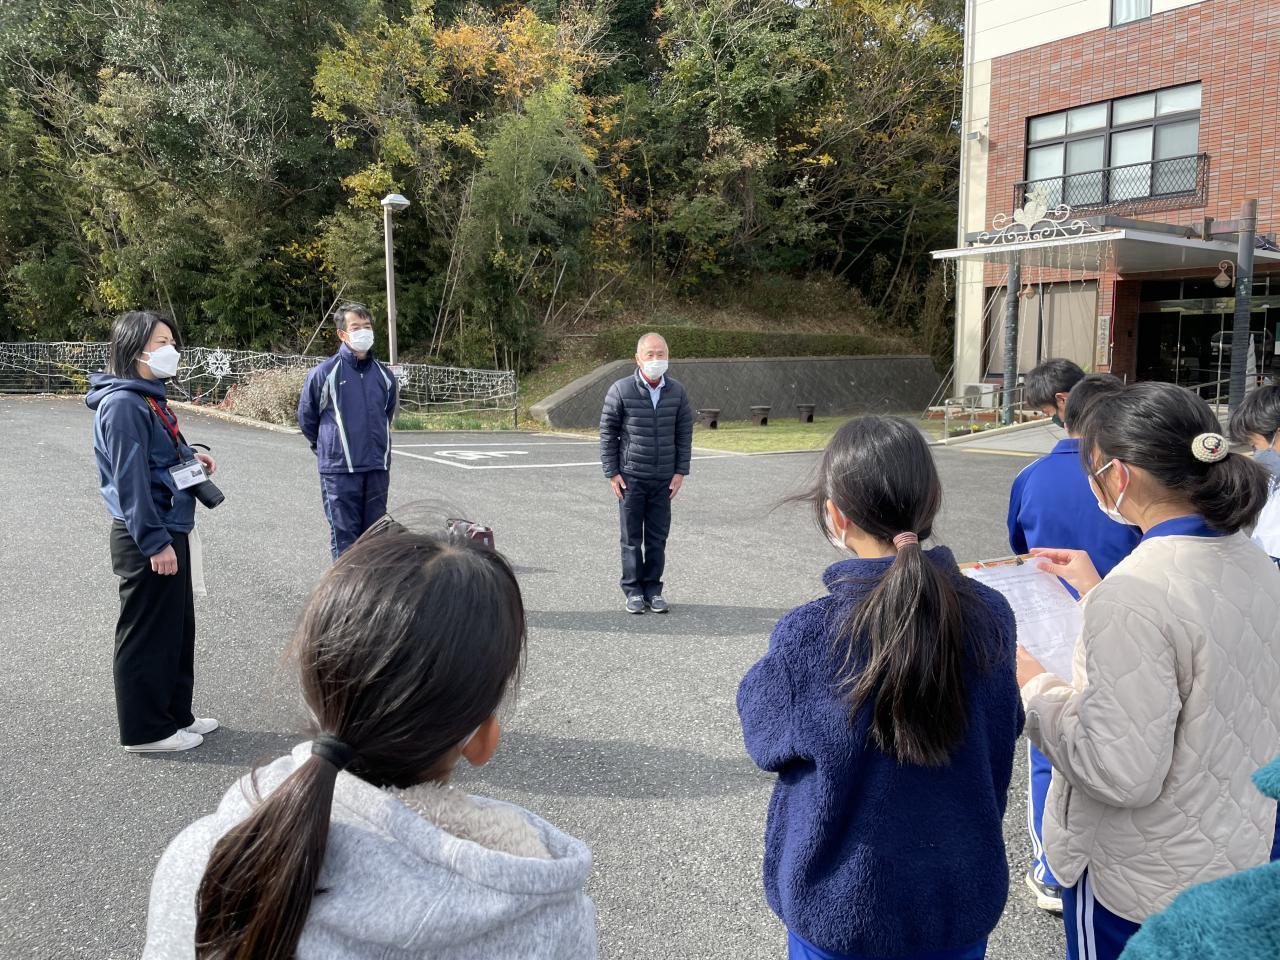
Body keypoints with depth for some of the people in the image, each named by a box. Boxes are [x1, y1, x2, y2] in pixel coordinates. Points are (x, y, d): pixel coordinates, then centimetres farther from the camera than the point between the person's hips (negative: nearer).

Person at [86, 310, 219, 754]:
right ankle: (145, 730, 14)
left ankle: (176, 714, 30)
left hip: (170, 530, 10)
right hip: (146, 538, -10)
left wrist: (191, 456, 4)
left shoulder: (149, 397, 13)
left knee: (178, 627, 17)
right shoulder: (123, 404, -18)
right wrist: (155, 542, -21)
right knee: (147, 633, 2)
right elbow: (130, 479, -21)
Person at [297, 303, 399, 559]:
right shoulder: (324, 373, -6)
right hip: (339, 470, -4)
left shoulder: (385, 375, 6)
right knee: (344, 536, 0)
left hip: (378, 469, 4)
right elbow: (306, 418, 6)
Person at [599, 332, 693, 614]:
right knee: (632, 537, 4)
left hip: (664, 479, 3)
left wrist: (680, 472, 3)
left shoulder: (677, 392, 2)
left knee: (658, 538, 7)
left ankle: (653, 588, 18)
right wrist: (611, 472, -5)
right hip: (630, 477, -2)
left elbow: (684, 434, 8)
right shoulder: (621, 391, -7)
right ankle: (633, 590, 14)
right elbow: (607, 432, -1)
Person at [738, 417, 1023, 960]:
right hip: (961, 899, 3)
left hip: (842, 908, -2)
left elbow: (762, 733, -7)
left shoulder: (808, 638, -26)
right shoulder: (989, 616, -15)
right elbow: (1002, 737, 1)